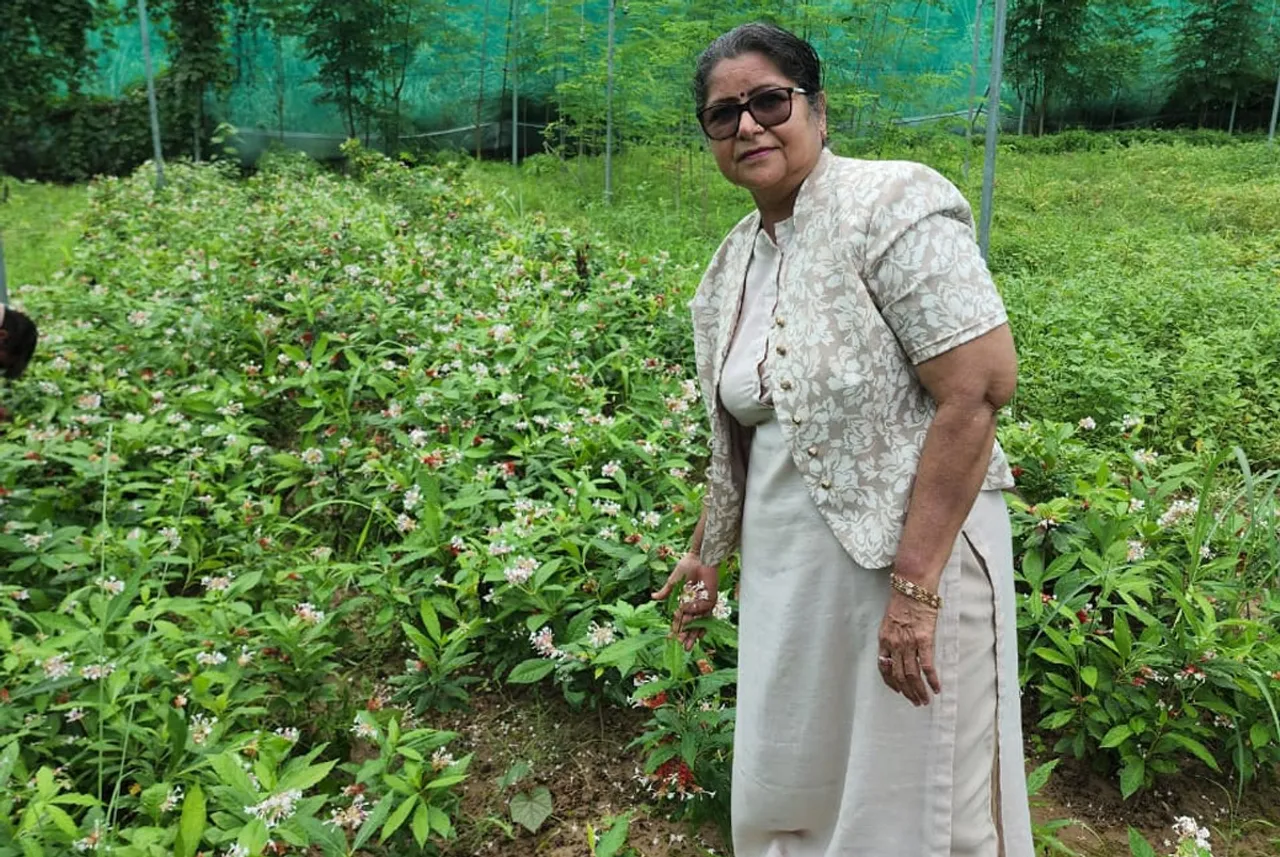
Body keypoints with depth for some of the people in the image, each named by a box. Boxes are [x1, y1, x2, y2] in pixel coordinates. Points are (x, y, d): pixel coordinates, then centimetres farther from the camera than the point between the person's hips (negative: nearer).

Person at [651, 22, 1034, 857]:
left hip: (907, 559, -7)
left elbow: (980, 389, -21)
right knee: (785, 790, 20)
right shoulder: (733, 260, 8)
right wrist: (708, 551, 20)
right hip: (786, 568, 7)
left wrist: (915, 586, -24)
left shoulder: (893, 205, -14)